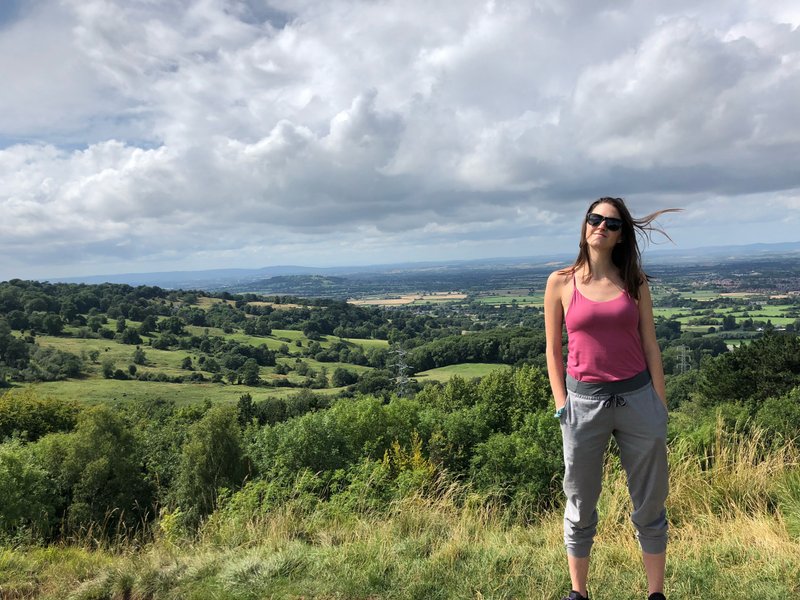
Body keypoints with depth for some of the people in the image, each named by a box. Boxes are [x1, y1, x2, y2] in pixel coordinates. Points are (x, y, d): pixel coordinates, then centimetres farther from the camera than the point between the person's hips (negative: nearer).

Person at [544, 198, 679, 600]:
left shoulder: (634, 282, 3)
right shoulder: (561, 282, -1)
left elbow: (650, 345, 5)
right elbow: (553, 348, 3)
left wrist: (660, 406, 2)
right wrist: (560, 405, -3)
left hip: (637, 397, 2)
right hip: (584, 401, -1)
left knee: (650, 503, 12)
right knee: (580, 505, 12)